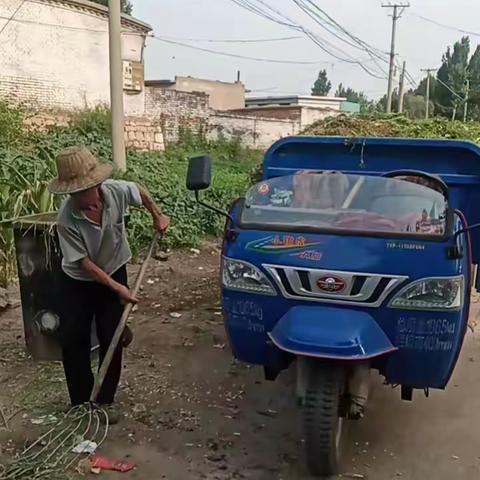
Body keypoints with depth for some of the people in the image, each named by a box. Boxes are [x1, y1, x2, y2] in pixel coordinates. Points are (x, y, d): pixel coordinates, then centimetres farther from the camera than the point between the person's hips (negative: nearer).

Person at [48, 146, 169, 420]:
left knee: (112, 340, 1)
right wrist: (117, 288, -22)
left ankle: (106, 400, 19)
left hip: (114, 272, 2)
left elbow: (140, 192, 1)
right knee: (73, 340, -4)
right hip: (78, 281, -2)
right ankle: (80, 403, 15)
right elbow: (84, 263, -23)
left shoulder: (116, 190, -25)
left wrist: (158, 215, 1)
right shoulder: (67, 220, -31)